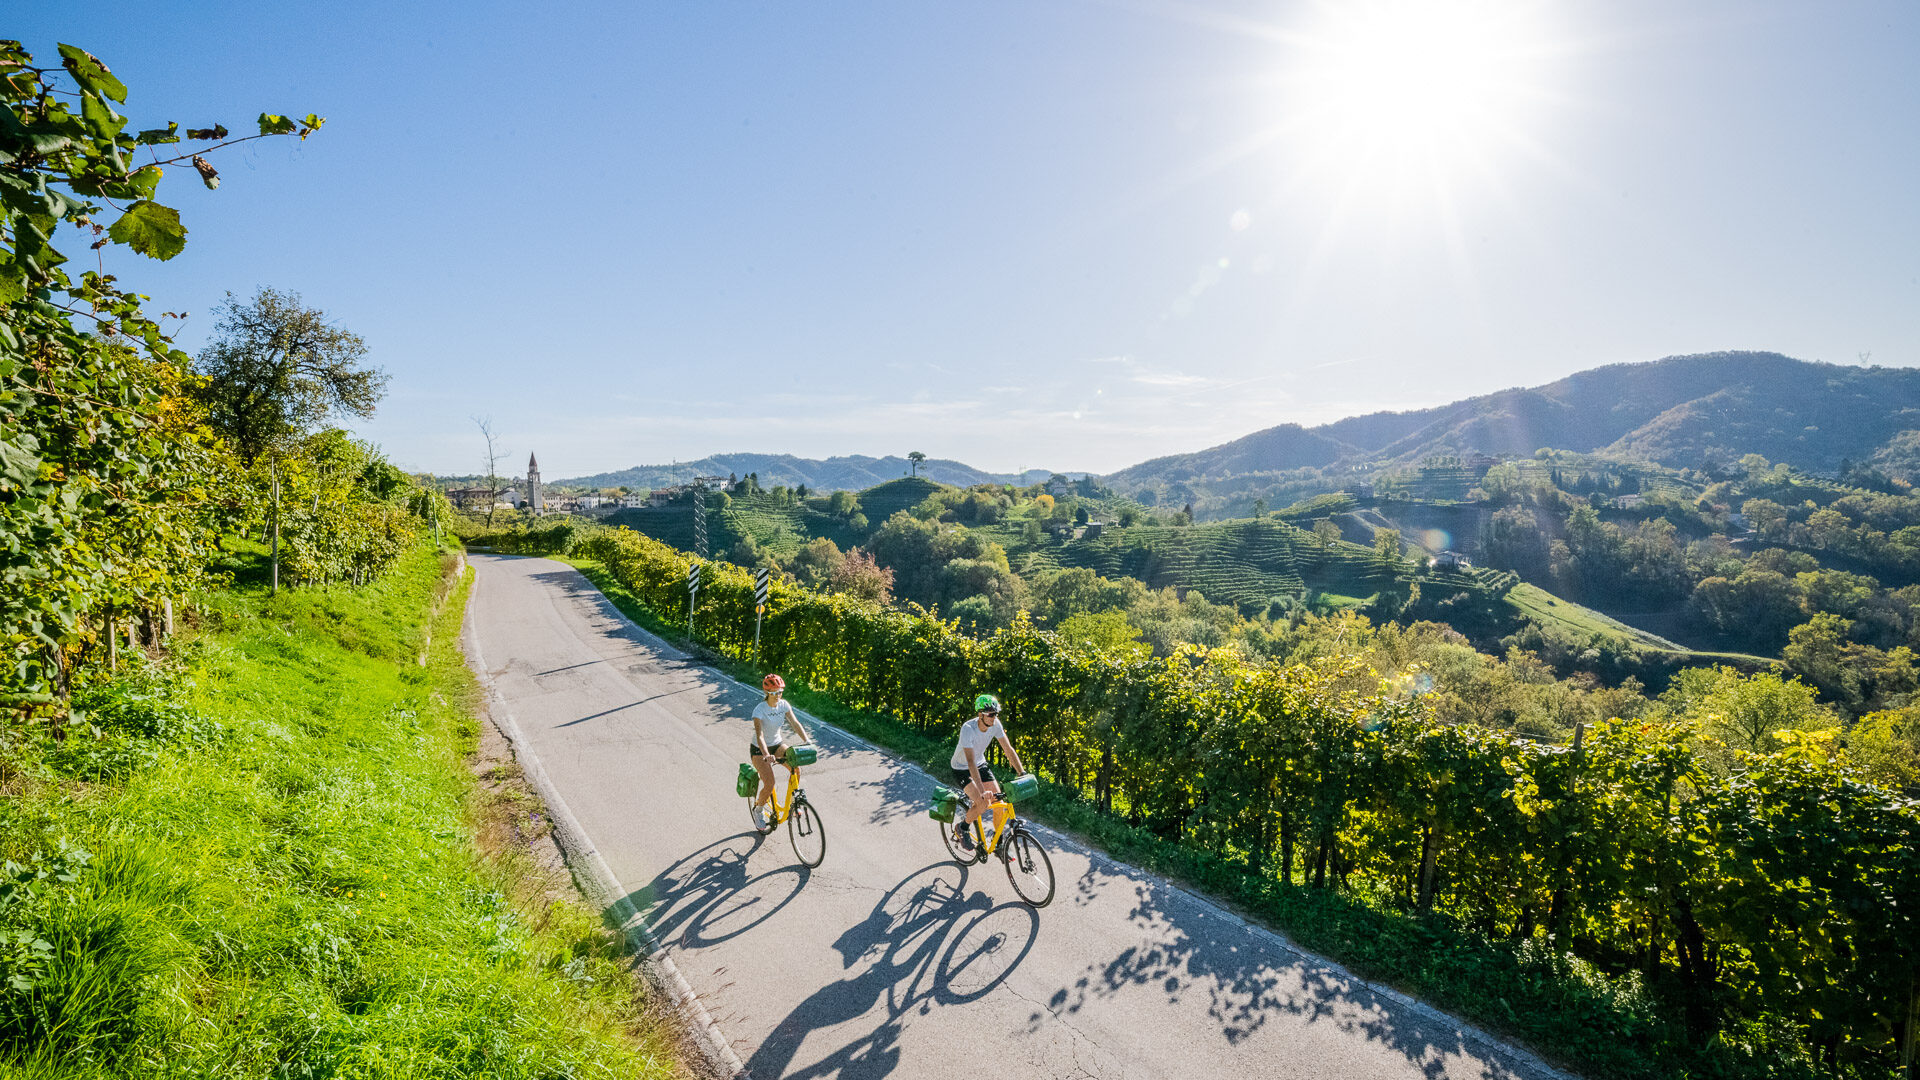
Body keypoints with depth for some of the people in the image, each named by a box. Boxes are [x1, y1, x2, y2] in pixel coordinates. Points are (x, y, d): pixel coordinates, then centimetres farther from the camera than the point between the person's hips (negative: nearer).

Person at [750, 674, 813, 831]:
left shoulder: (783, 705, -9)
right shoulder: (759, 710, -24)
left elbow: (795, 723, -14)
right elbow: (759, 735, -34)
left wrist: (806, 740, -31)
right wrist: (766, 755, -50)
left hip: (777, 744, 5)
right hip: (759, 749, -4)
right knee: (770, 784, -19)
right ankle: (758, 810, 10)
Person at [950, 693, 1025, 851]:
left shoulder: (995, 725, -17)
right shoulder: (968, 729, -34)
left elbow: (1008, 749, -11)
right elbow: (971, 762, -39)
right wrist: (982, 791, -47)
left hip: (981, 764, 6)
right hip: (962, 769, -5)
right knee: (982, 804, -23)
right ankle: (962, 827, 6)